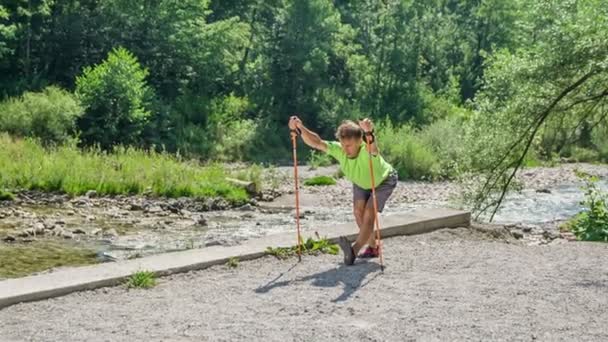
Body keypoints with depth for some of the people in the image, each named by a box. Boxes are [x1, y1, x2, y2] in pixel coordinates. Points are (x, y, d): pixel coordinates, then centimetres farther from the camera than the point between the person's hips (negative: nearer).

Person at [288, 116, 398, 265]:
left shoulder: (367, 151, -44)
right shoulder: (339, 150, -30)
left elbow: (372, 147, -69)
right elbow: (317, 142, -40)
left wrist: (369, 133, -92)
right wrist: (300, 128, -57)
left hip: (384, 180, -5)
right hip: (361, 182, 5)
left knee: (369, 214, -19)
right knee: (358, 211, -7)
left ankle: (354, 250, -22)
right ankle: (373, 247, 11)